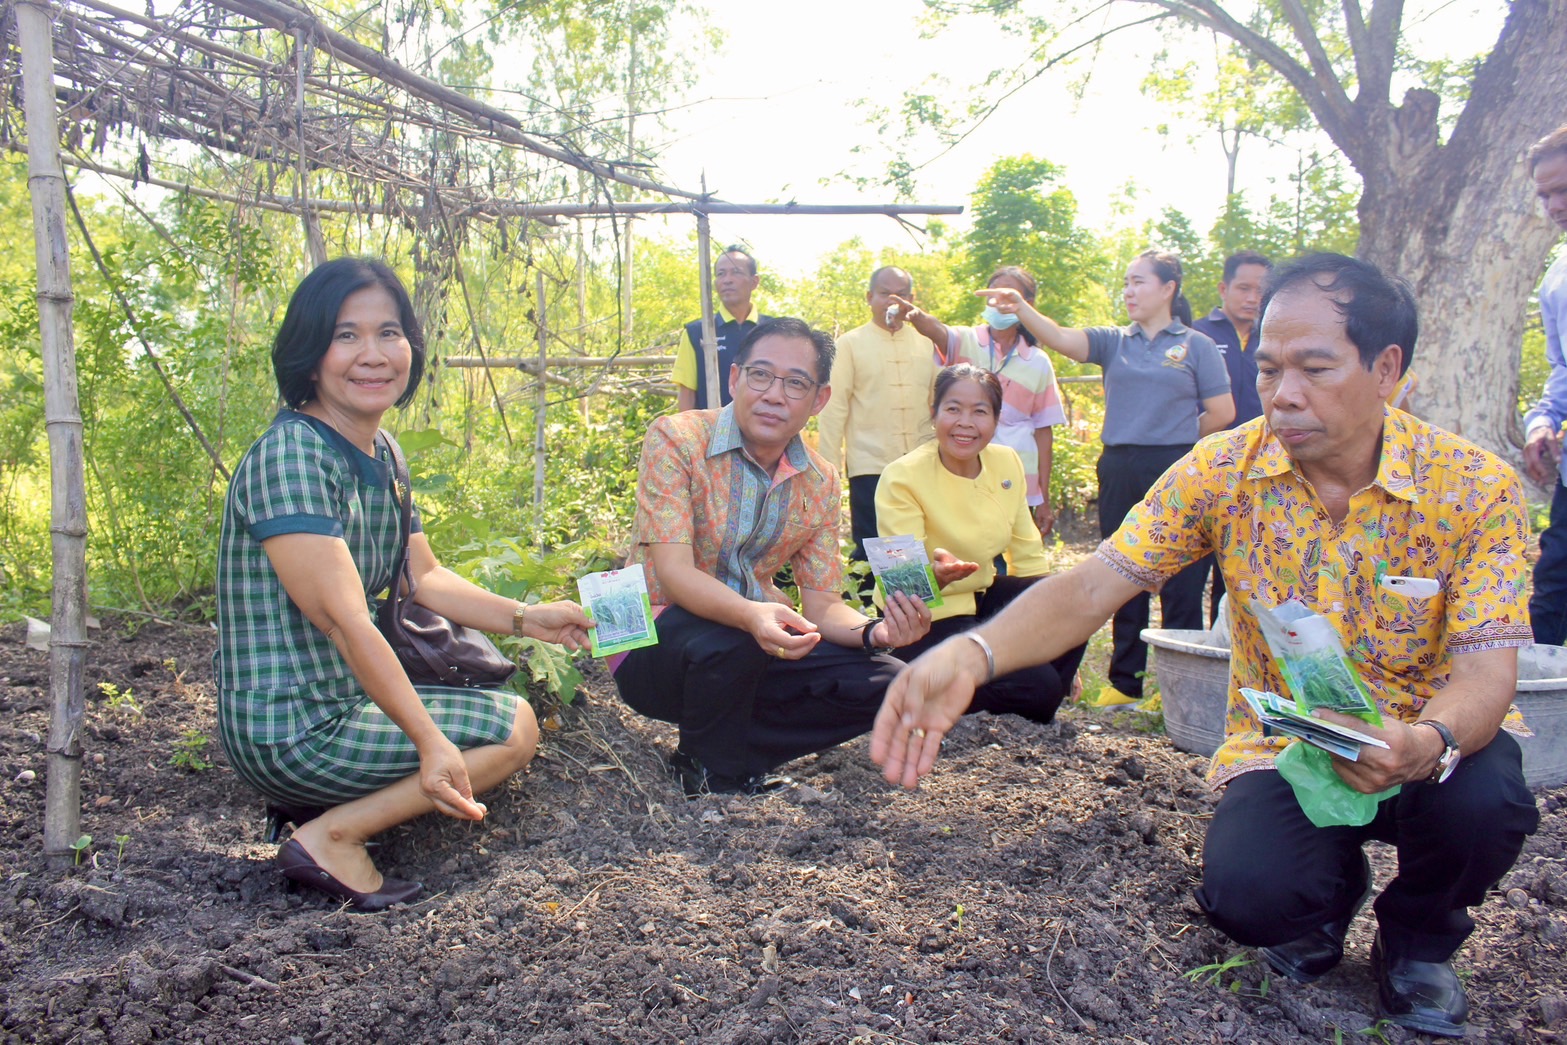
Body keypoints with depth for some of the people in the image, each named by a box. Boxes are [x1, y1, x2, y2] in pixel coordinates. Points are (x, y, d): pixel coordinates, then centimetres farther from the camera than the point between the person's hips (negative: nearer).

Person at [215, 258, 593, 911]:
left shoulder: (379, 455, 8)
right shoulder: (290, 455, -21)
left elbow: (425, 578, 14)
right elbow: (345, 619, -29)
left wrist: (523, 619, 1)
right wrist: (431, 742, -33)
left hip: (344, 695, 9)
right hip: (292, 731, -9)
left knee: (497, 685, 25)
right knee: (515, 730, -6)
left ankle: (324, 801, 12)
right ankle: (331, 837, -6)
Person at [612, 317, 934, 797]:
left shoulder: (820, 483, 1)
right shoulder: (676, 439, -15)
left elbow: (822, 604, 0)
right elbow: (673, 572, -25)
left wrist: (873, 631, -23)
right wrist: (752, 616, -45)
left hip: (753, 648, 5)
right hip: (657, 647, -5)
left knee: (880, 682, -10)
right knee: (731, 641, -36)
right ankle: (716, 778, -5)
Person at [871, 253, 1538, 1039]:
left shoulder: (1477, 487, -15)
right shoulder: (1222, 472, -13)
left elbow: (1487, 671, -21)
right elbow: (1095, 585, -21)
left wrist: (1428, 744, -46)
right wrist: (970, 654, -40)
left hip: (1421, 743, 0)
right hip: (1280, 747, 0)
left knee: (1483, 798, -34)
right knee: (1246, 892, -28)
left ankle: (1419, 938, 4)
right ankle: (1333, 886, 15)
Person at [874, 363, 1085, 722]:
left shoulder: (1007, 463, -1)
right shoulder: (903, 477, -18)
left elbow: (1026, 553, 7)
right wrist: (932, 567, -45)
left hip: (982, 596, 7)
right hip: (927, 618, -7)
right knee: (1036, 684, -22)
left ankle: (1037, 706, 5)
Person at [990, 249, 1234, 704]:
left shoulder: (1196, 346, 1)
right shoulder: (1114, 341, 8)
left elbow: (1222, 413, 0)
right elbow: (1062, 339, -8)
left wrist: (1178, 442, 7)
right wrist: (1022, 309, -23)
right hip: (1119, 473, 3)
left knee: (1180, 582, 1)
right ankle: (1124, 680, 21)